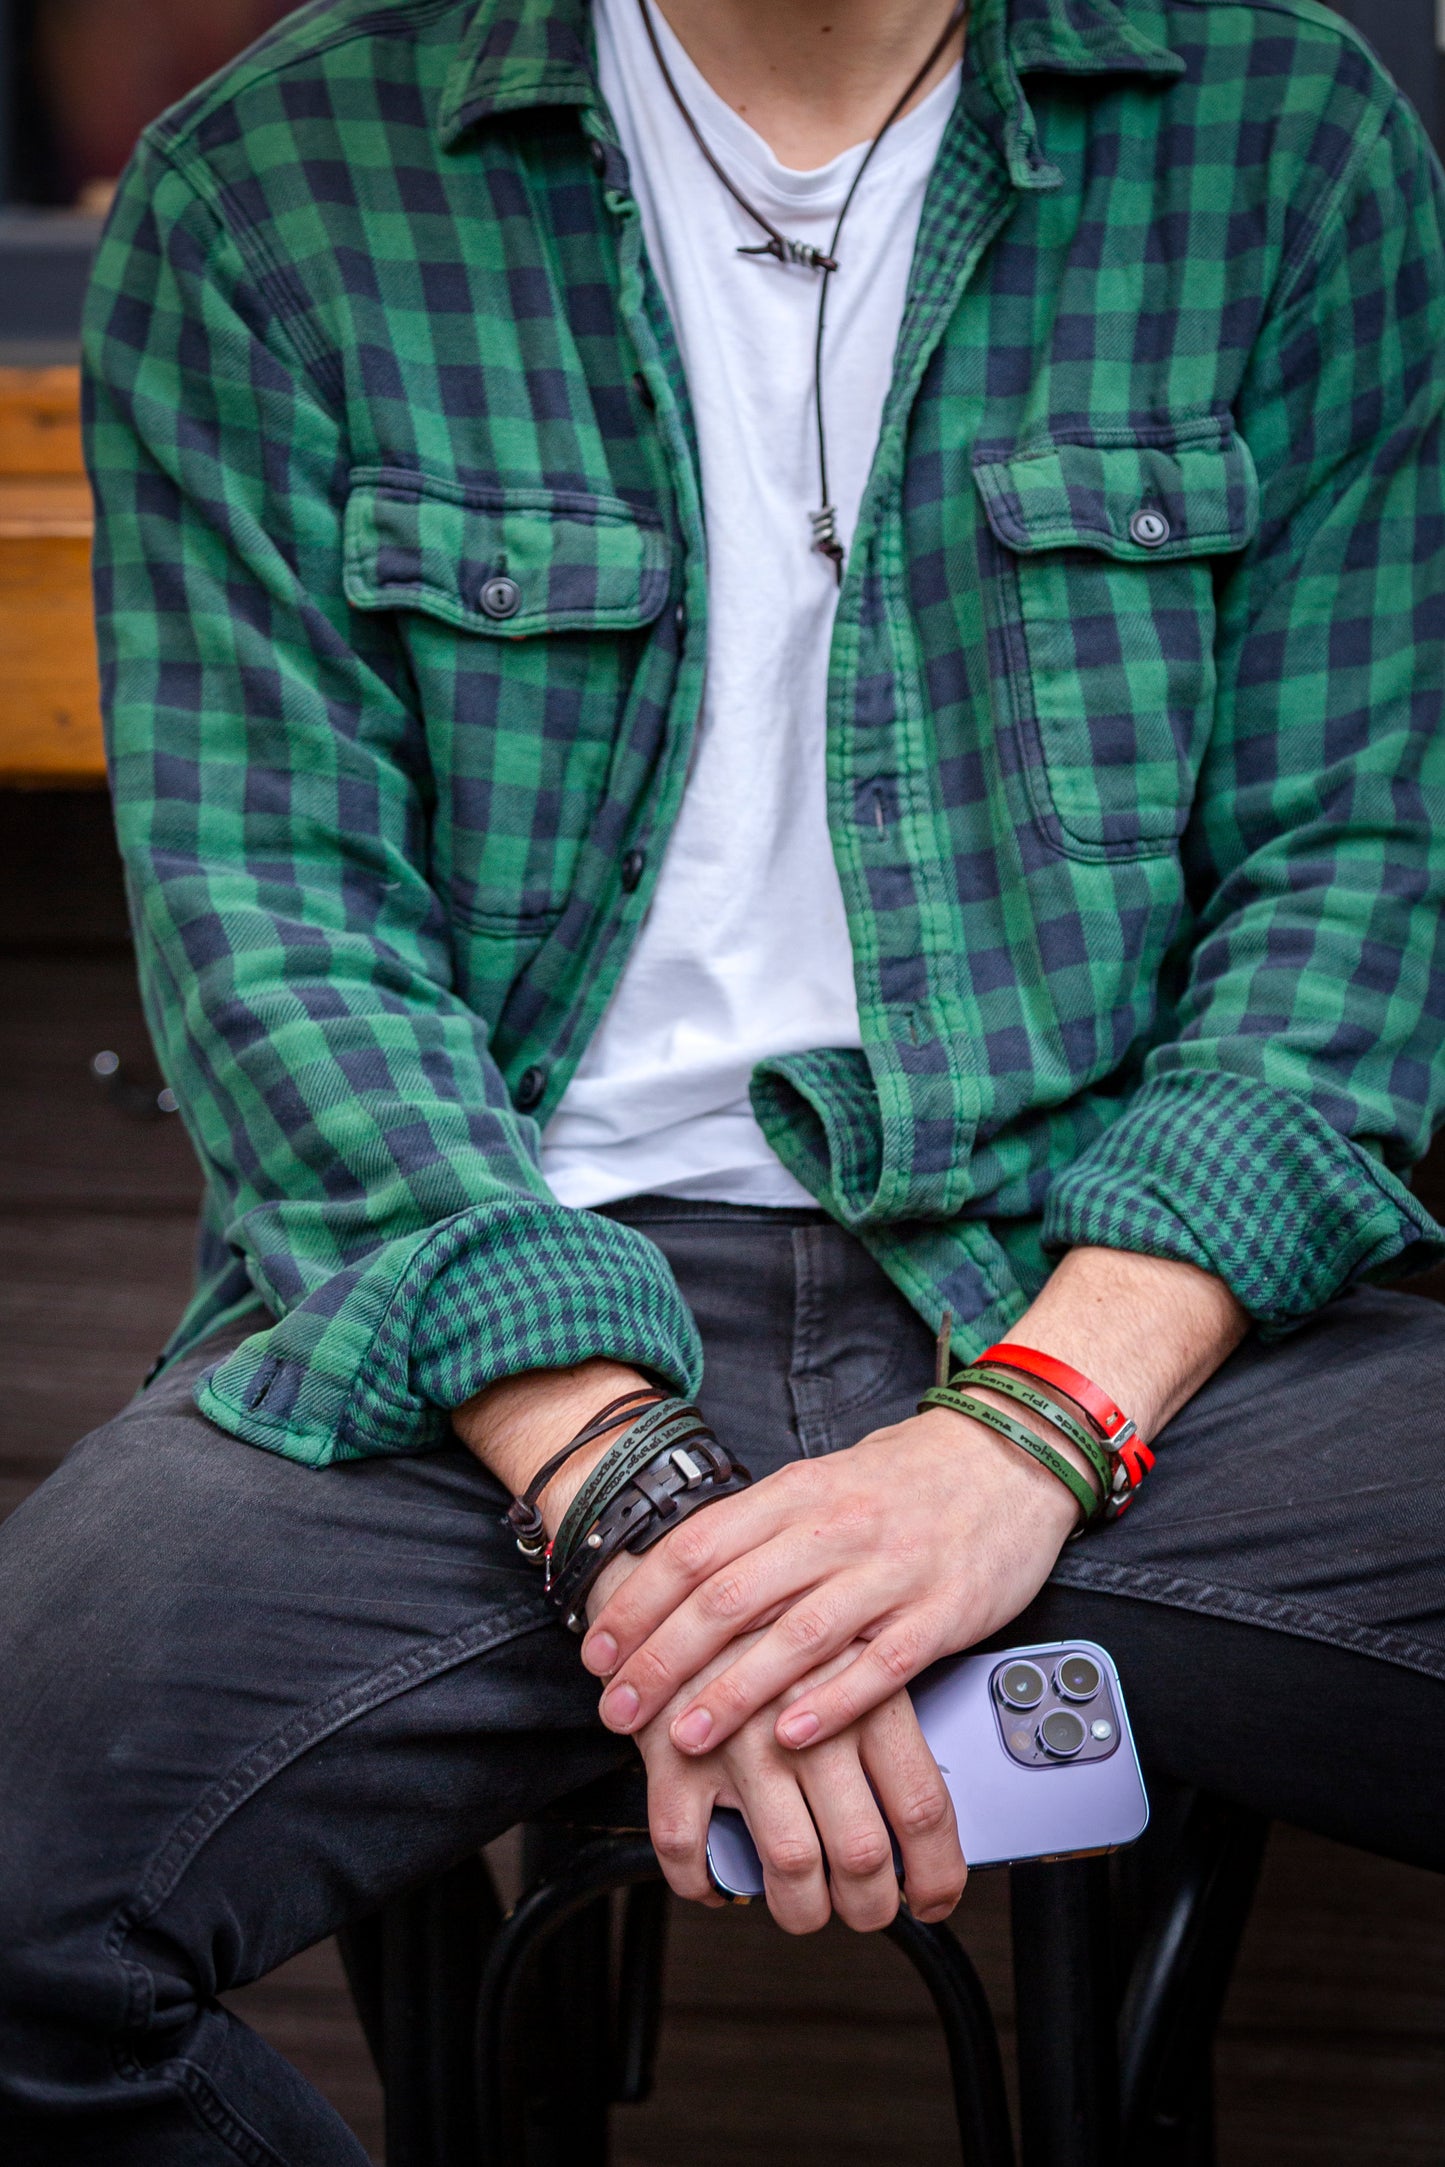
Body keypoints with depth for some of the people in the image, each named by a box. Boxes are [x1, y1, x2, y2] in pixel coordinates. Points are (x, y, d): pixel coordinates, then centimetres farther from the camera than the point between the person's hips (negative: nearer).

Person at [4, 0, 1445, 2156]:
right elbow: (271, 909, -3)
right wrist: (621, 1496, -17)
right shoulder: (261, 194, 3)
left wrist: (1036, 1425, -14)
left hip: (1101, 1279, 1)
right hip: (500, 1302, 0)